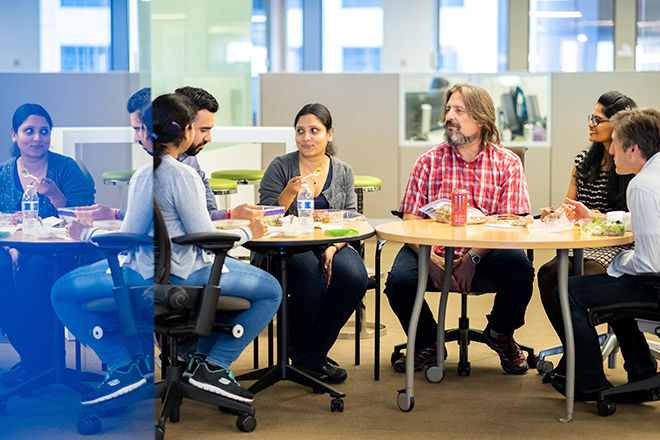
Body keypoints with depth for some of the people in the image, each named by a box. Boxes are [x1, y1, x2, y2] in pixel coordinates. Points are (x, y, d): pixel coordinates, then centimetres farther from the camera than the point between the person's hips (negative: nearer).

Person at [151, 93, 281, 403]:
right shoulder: (182, 176, -24)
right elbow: (206, 239, -20)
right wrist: (249, 232, -4)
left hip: (162, 270, 10)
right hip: (188, 276, -10)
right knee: (271, 290, 4)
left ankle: (201, 357, 26)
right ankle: (213, 367, 1)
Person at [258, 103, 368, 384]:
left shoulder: (343, 171, 11)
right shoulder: (280, 168, 2)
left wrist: (333, 248, -14)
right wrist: (288, 194, -21)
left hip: (331, 246, 3)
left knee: (355, 277, -28)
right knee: (312, 279, -35)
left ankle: (312, 355, -9)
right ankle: (306, 356, -6)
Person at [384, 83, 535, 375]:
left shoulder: (507, 164, 3)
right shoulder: (429, 161, 5)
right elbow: (410, 221, 0)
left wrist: (472, 258, -20)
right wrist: (431, 260, -18)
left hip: (487, 251, 0)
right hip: (434, 250, 1)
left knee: (520, 270, -29)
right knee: (399, 280, -26)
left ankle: (500, 334, 5)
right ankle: (427, 343, 6)